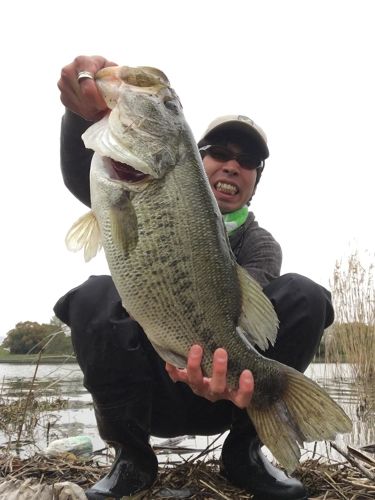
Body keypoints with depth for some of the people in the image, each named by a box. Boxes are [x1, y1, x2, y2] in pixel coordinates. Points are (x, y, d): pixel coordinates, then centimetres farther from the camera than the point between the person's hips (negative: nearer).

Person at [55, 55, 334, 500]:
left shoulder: (259, 247, 0)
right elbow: (83, 178, -19)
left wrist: (222, 368, -45)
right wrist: (86, 111, -42)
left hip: (216, 393, 1)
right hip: (145, 390, 0)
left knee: (305, 296, -20)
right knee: (96, 296, -29)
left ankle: (243, 451, -6)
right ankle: (132, 457, -9)